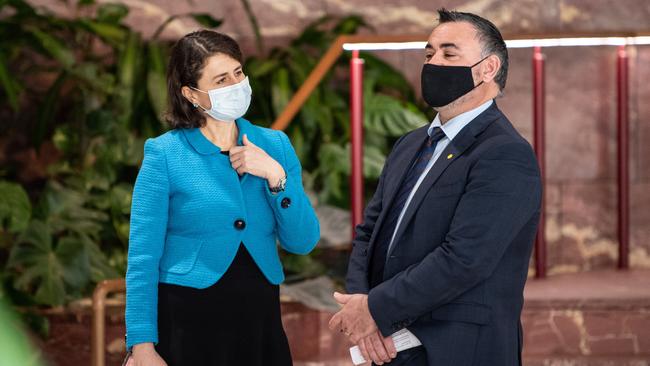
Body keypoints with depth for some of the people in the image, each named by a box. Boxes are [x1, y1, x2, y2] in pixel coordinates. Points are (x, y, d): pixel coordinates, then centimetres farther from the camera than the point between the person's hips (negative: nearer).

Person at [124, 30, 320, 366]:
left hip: (260, 322, 4)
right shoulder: (164, 155, -6)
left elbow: (303, 242, 2)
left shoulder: (274, 145, 6)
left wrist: (276, 175, -11)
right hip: (188, 325, -4)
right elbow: (143, 258, -8)